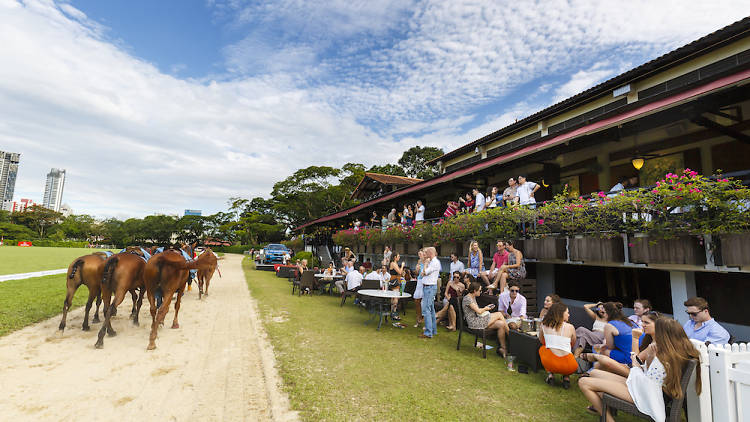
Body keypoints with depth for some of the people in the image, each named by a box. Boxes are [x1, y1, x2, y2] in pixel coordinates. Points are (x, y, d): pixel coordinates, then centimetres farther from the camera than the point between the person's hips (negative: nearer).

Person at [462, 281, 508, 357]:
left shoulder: (473, 297, 15)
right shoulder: (467, 299, -17)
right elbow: (479, 311, -19)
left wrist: (486, 307, 9)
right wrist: (485, 309, 1)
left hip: (478, 319, 9)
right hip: (474, 323, -9)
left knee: (501, 324, -7)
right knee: (499, 314, -11)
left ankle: (503, 348, -1)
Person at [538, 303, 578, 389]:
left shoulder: (544, 325, 4)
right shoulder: (570, 327, 1)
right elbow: (572, 344, 17)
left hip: (550, 363, 0)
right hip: (568, 366, 0)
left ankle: (550, 374, 17)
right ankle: (566, 377, 13)